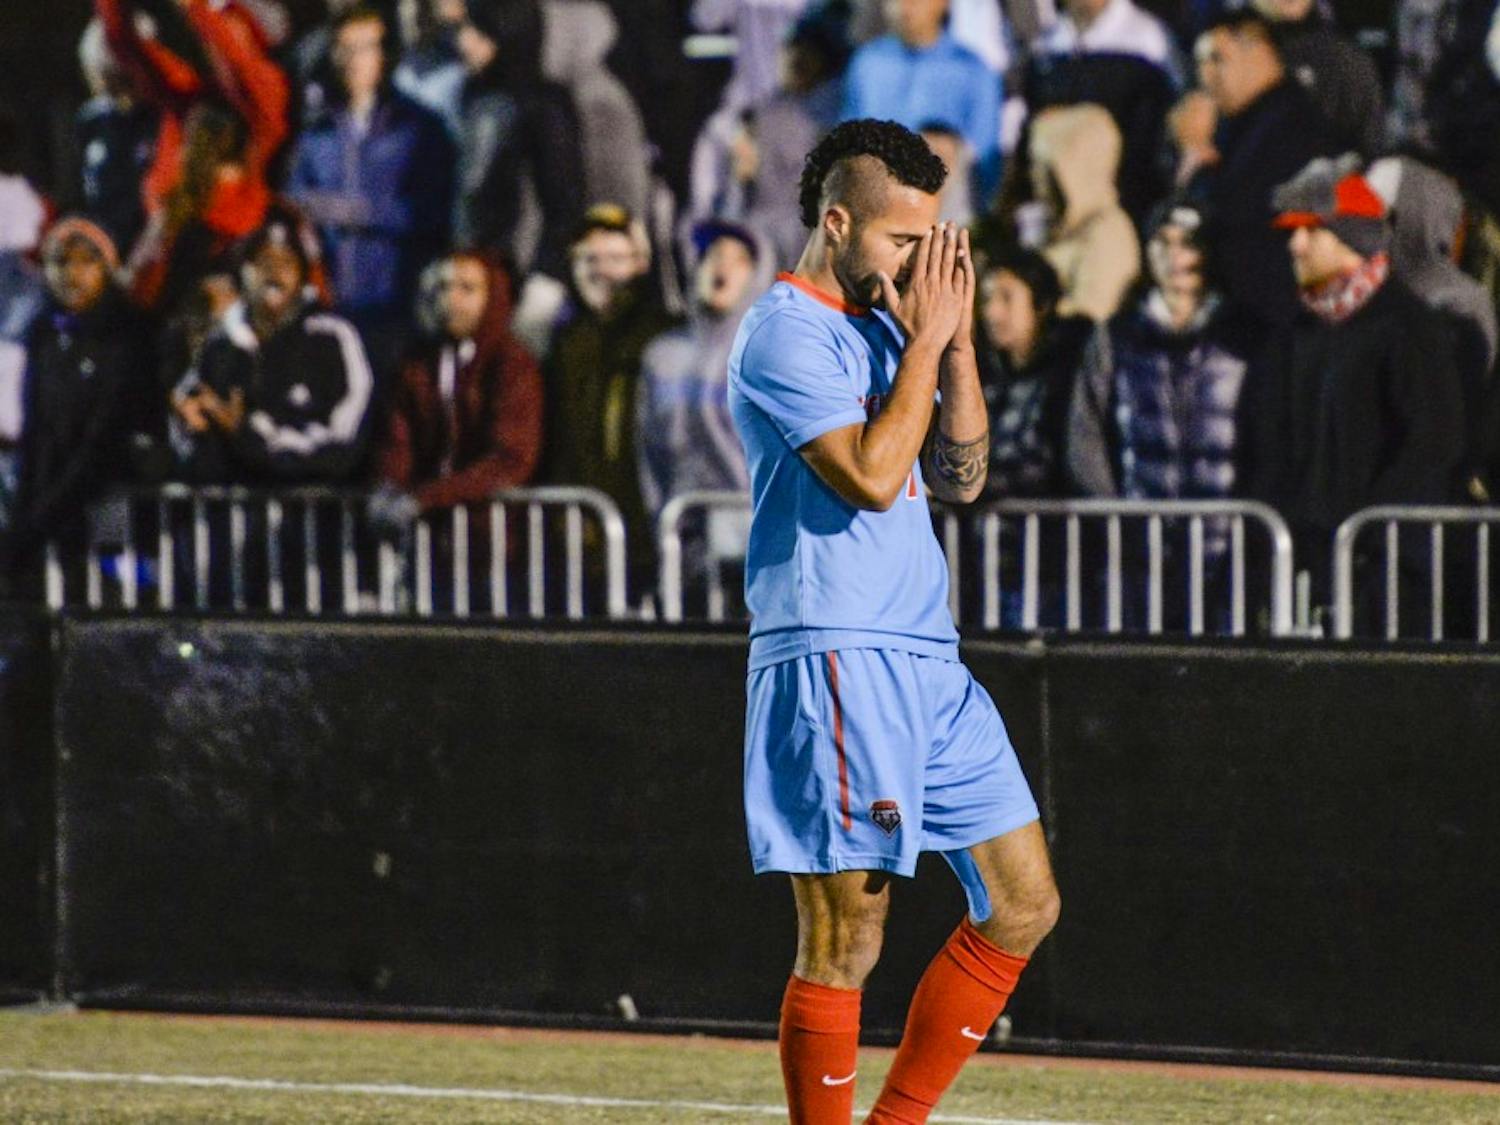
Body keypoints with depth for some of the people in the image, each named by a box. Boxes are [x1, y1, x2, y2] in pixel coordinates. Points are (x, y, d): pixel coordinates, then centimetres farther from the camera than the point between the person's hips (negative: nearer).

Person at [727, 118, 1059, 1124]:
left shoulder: (885, 327, 17)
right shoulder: (786, 333, -9)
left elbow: (959, 476, 16)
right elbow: (871, 475, -20)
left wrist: (958, 339, 6)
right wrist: (928, 338, -12)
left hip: (927, 660, 9)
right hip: (836, 660, -9)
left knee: (1024, 906, 9)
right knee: (845, 944, -7)